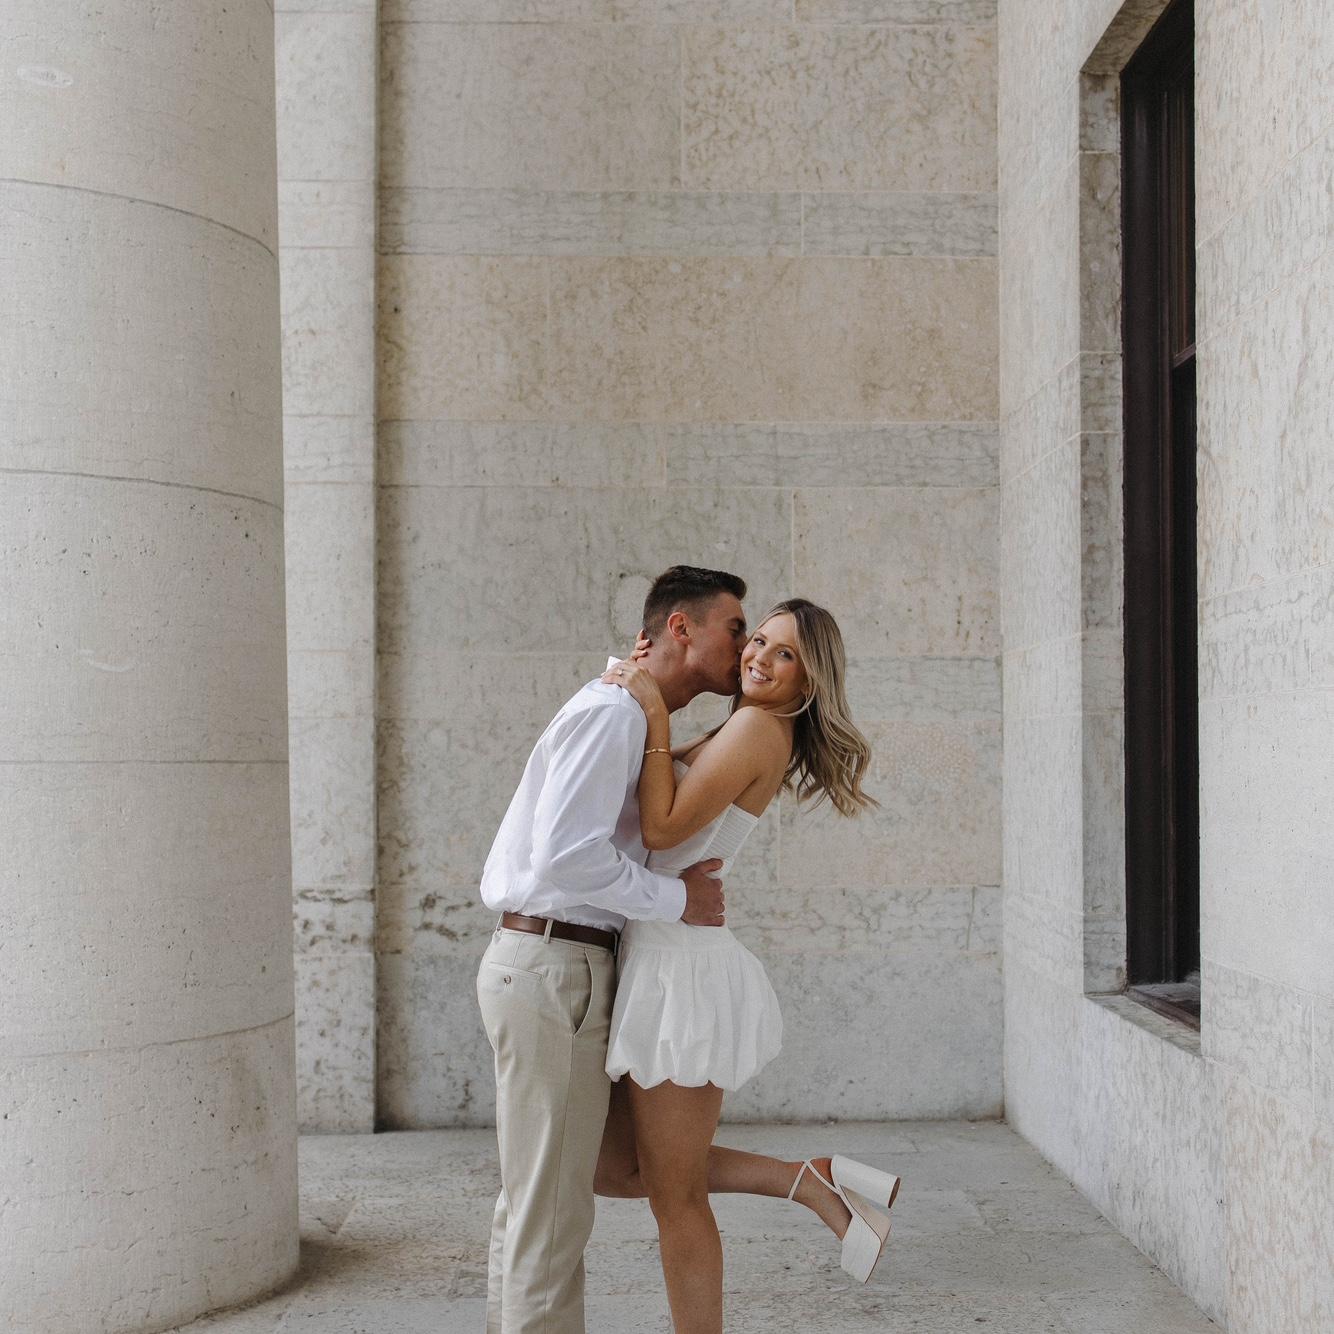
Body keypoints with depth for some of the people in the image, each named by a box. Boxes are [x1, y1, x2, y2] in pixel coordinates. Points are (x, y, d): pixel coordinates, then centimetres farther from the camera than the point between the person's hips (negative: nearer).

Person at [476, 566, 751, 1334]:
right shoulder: (613, 713, -14)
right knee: (553, 1211, -5)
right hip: (553, 968, -10)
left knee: (530, 1199, 16)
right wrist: (677, 900, -15)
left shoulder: (637, 721, 18)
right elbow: (566, 854, -25)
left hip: (544, 967, 10)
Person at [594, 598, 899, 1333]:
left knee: (674, 1197, 1)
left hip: (682, 971, -10)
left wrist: (656, 713, -16)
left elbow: (663, 829, -18)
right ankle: (816, 1182, 14)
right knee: (614, 1169, 15)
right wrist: (640, 684, 7)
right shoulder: (741, 735, 16)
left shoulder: (759, 725, -11)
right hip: (661, 967, 10)